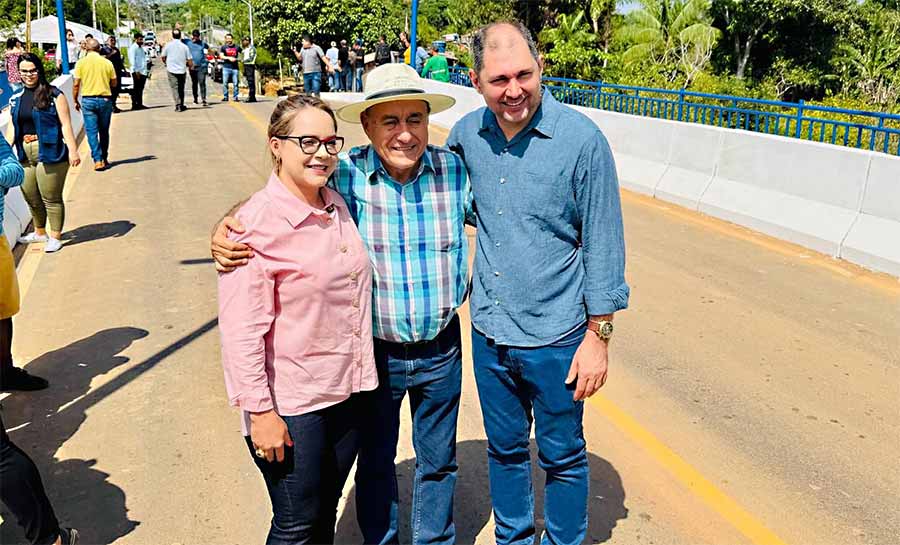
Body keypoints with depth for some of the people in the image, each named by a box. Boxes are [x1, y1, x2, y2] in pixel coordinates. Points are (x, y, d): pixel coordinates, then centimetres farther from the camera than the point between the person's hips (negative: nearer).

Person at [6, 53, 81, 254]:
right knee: (31, 198, 15)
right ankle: (40, 233, 33)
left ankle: (55, 237, 13)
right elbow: (12, 128, 16)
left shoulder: (54, 95, -4)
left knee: (51, 198, 0)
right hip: (25, 155, 6)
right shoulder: (16, 98, 12)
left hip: (49, 154, -6)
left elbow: (65, 124, -8)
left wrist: (72, 150, -14)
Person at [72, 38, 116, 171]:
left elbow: (76, 85, -3)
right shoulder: (107, 63, 0)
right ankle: (104, 159, 21)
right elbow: (114, 83, 5)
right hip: (105, 99, 1)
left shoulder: (81, 63, -2)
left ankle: (98, 160, -9)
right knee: (104, 131, 13)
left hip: (88, 99, -1)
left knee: (92, 131, 1)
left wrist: (75, 101, 9)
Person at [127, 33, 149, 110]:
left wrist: (146, 70, 15)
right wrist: (136, 71, -19)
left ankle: (140, 104, 16)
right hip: (137, 72, -8)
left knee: (141, 89, 11)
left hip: (143, 71, 8)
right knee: (136, 89, -6)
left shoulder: (141, 48, 19)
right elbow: (132, 60, -14)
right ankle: (134, 105, -3)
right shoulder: (133, 48, -8)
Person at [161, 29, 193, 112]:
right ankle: (181, 105, 20)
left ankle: (178, 105, -17)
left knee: (174, 88, -3)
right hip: (182, 70, 1)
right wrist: (190, 66, 18)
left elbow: (163, 58, 7)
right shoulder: (184, 46, -2)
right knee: (181, 89, 13)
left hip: (171, 70, -1)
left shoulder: (168, 45, -2)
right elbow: (189, 60, -3)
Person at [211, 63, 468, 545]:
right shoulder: (343, 176, -15)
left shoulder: (455, 171, -10)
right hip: (373, 351, -1)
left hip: (441, 351, 2)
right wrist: (224, 231, -26)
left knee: (438, 460, 21)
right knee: (375, 460, 21)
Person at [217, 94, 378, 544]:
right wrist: (261, 410, -18)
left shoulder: (337, 205, 4)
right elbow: (241, 332, -19)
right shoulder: (256, 224, -18)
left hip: (348, 391, 6)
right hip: (289, 403, -6)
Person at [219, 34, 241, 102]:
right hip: (226, 67, 0)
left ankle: (235, 97, 3)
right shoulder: (223, 47, 7)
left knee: (235, 83, -3)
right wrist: (229, 58, -16)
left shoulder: (237, 47, 11)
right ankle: (225, 97, 5)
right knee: (225, 83, -2)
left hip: (235, 67, 1)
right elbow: (221, 56, -2)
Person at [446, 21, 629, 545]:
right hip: (489, 331, 4)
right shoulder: (466, 134, -3)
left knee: (562, 456, 14)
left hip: (555, 338, -4)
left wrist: (598, 336, -9)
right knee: (505, 449, 21)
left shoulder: (582, 139, -14)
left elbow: (604, 246, -10)